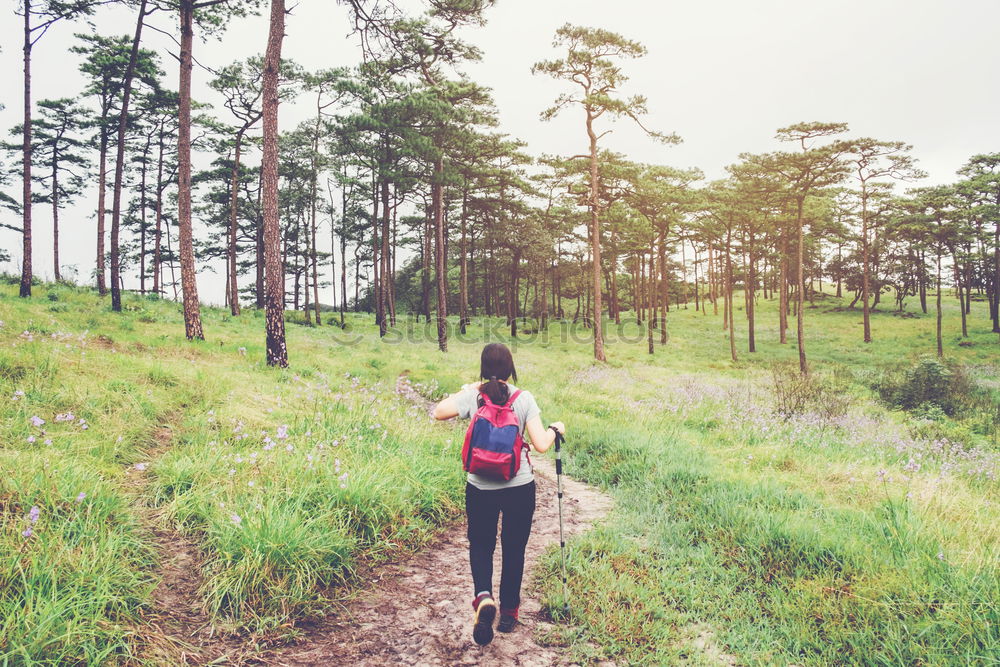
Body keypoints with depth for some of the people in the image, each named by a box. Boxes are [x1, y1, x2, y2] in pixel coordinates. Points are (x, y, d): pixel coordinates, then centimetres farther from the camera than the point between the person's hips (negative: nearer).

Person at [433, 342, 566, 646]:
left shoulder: (472, 396, -8)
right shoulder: (524, 399, -9)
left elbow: (438, 412, 0)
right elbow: (541, 445, -12)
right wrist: (555, 428, 9)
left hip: (480, 488, 0)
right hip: (520, 487, 0)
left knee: (480, 546, 18)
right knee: (514, 549, 17)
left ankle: (483, 596, -8)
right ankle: (509, 613, 29)